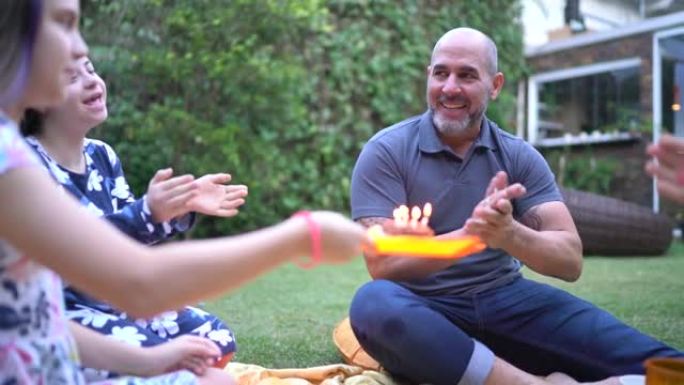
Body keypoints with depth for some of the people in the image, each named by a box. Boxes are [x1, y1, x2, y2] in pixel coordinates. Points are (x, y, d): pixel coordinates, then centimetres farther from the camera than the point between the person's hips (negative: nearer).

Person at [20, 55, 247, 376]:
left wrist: (183, 206, -9)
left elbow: (131, 232, 8)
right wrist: (148, 212, -40)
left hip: (115, 299, 8)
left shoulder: (101, 155, 7)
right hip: (57, 310, -7)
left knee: (216, 339, -2)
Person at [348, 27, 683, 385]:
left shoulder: (519, 157, 2)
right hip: (424, 307, 0)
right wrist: (470, 234, -30)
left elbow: (570, 260, -6)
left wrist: (509, 234, -27)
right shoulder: (386, 152, -7)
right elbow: (383, 264, -15)